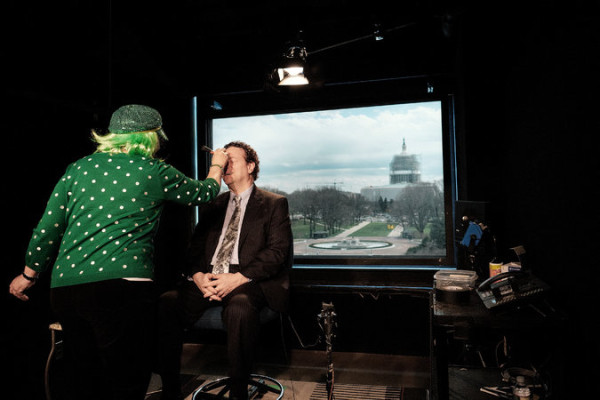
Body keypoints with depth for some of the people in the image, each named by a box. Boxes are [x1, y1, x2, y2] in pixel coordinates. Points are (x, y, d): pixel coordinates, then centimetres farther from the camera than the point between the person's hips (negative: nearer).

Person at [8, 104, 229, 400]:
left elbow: (47, 230, 12)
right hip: (122, 286, -5)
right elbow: (203, 193, 18)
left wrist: (29, 275, 27)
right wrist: (217, 165, 39)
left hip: (64, 287, 6)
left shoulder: (79, 168, 12)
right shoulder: (155, 172, 2)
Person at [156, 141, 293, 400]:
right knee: (166, 303, -22)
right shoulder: (212, 205, 23)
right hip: (208, 279, 5)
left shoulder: (274, 203, 8)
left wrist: (238, 277, -17)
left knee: (239, 308, -37)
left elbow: (277, 251, -4)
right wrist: (198, 275, -7)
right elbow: (195, 247, 16)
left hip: (248, 280, -4)